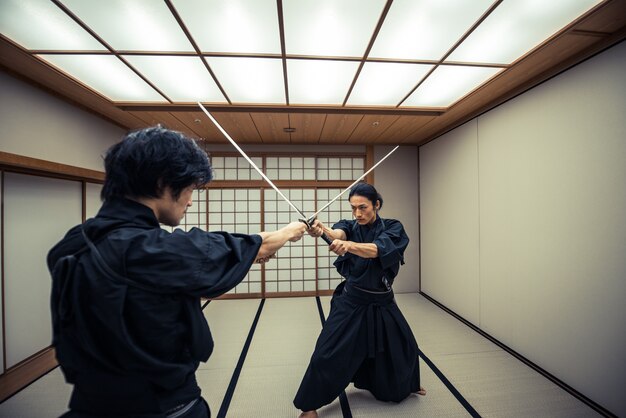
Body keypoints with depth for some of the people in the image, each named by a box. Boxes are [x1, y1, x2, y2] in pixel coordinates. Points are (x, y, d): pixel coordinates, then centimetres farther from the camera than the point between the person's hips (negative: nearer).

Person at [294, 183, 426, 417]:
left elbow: (376, 250, -32)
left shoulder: (392, 228, -10)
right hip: (351, 303, -1)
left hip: (382, 303, 1)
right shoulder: (350, 227, -6)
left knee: (404, 345, 22)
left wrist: (349, 245, -53)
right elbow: (338, 233, -31)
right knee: (326, 354, -5)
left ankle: (407, 385, 56)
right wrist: (321, 229, -55)